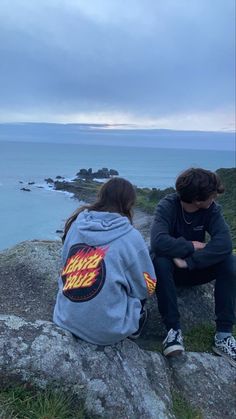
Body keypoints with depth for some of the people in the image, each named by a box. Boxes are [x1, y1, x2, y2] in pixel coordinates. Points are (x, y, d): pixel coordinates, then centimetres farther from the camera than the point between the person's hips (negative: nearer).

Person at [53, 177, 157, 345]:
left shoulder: (76, 224, -2)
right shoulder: (131, 236, -14)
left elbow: (67, 271, 9)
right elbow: (146, 288, -3)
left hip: (65, 320, 5)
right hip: (108, 330, -5)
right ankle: (133, 328, 26)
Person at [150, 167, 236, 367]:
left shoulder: (211, 209, -13)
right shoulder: (167, 206, -22)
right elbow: (159, 242, -38)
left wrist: (189, 261, -37)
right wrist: (192, 246, -27)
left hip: (195, 270, 3)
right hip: (170, 268, -2)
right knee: (160, 260, -36)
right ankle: (174, 329, -27)